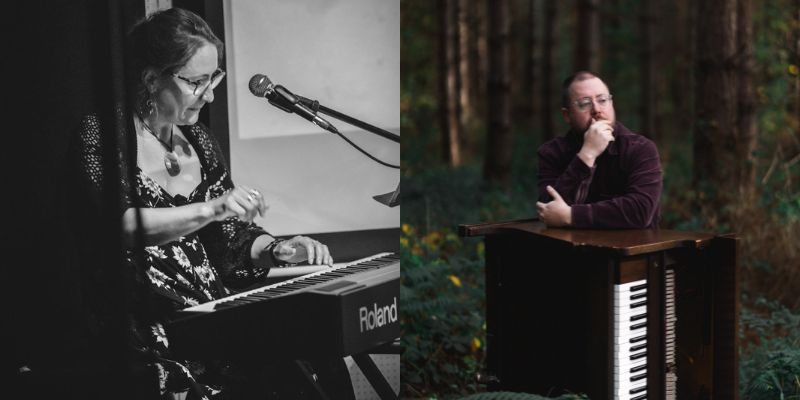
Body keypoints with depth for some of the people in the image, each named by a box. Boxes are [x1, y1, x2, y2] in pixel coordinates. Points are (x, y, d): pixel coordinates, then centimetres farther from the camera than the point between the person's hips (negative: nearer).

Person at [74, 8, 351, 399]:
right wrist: (210, 209, -28)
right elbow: (119, 225, -19)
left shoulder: (197, 139, 15)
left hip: (213, 308, 6)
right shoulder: (102, 134, -4)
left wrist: (277, 250, -1)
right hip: (149, 322, -6)